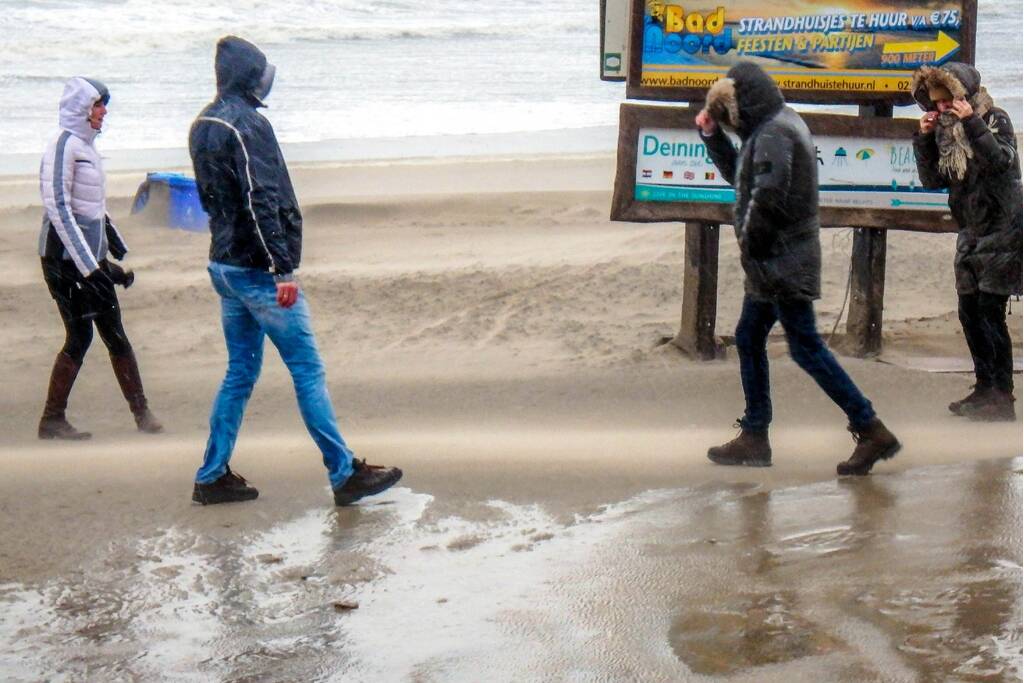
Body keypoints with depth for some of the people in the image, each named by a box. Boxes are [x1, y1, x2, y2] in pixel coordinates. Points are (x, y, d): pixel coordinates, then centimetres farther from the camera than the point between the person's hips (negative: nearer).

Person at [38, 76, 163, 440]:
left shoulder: (86, 147, 14)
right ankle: (51, 421, 5)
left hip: (92, 255, 8)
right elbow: (58, 209, -19)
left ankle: (142, 412, 11)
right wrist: (88, 268, -22)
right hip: (65, 256, -8)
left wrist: (118, 256, 20)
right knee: (79, 336, -5)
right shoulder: (63, 146, -13)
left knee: (114, 334, 7)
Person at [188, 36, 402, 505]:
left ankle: (212, 476, 16)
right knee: (308, 370, -3)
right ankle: (345, 475, 2)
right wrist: (283, 269, -22)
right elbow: (262, 202, -22)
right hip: (258, 269, -9)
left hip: (224, 267, 9)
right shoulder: (246, 124, -17)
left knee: (240, 372, 15)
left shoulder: (202, 127, 12)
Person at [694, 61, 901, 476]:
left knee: (806, 347, -8)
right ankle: (754, 438, 21)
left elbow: (768, 197, -25)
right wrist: (711, 134, 17)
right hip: (772, 264, 11)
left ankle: (872, 431, -5)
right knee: (748, 338, 15)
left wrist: (750, 244, -12)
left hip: (783, 262, -11)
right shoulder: (773, 127, 16)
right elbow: (737, 174, 27)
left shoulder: (774, 133, -17)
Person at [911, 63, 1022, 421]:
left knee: (990, 313, -11)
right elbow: (933, 180, 7)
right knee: (969, 312, 9)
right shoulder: (946, 130, 10)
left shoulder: (995, 120, -7)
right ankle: (984, 388, 20)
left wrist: (972, 123, -27)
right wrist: (924, 138, -4)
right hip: (971, 233, 8)